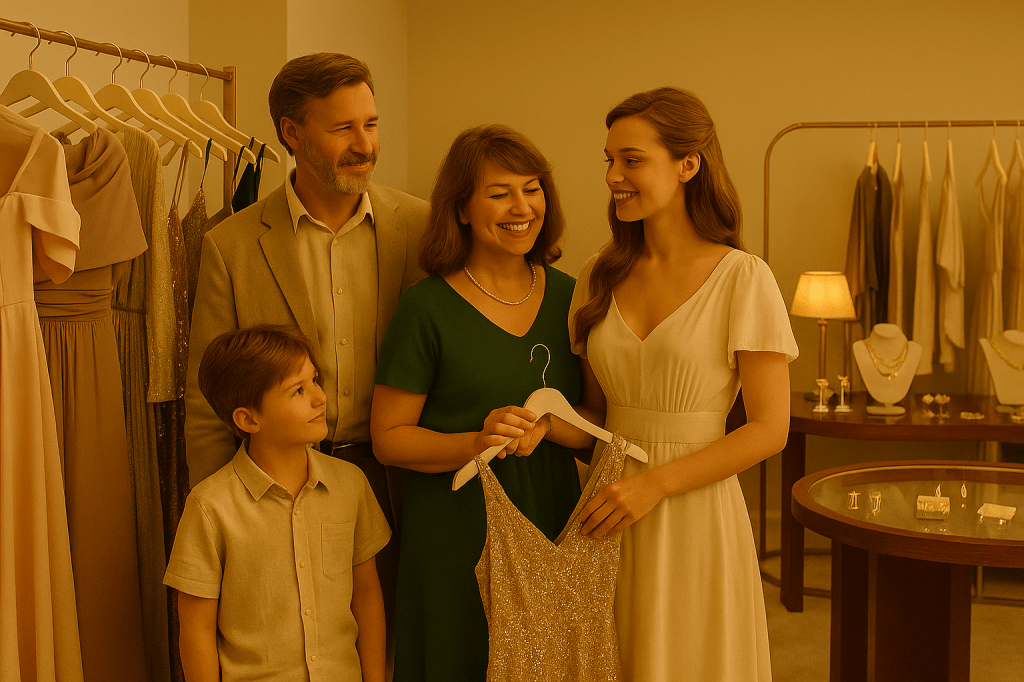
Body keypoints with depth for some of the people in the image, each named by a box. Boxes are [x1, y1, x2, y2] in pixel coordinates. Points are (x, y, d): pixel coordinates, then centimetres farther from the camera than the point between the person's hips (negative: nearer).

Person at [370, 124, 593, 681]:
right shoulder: (427, 307, -8)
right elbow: (388, 437, -7)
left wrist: (547, 425, -14)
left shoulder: (567, 297, 4)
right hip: (454, 538, -4)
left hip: (552, 529, 4)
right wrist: (475, 443, -22)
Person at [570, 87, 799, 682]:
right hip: (611, 519, 4)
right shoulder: (602, 276, 6)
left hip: (694, 515, -4)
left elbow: (770, 429, -11)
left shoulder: (743, 279, -10)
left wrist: (654, 483, -16)